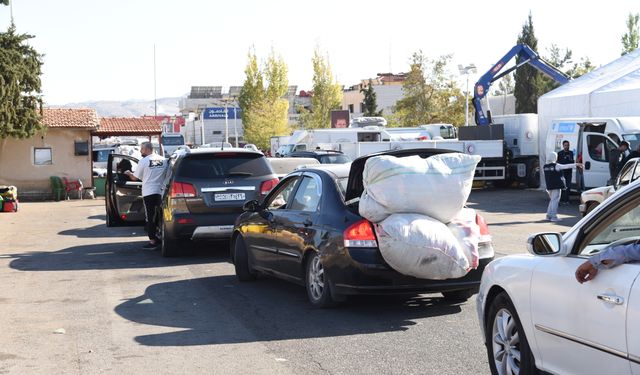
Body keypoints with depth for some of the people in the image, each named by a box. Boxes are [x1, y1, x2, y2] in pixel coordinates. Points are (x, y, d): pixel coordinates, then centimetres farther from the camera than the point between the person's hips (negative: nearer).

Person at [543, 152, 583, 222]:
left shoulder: (545, 167, 8)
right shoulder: (556, 166, -13)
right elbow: (566, 166, -9)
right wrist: (576, 164, -1)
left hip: (549, 186, 7)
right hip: (556, 186, -7)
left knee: (552, 200, 18)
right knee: (555, 200, -3)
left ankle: (549, 215, 20)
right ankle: (554, 216, -4)